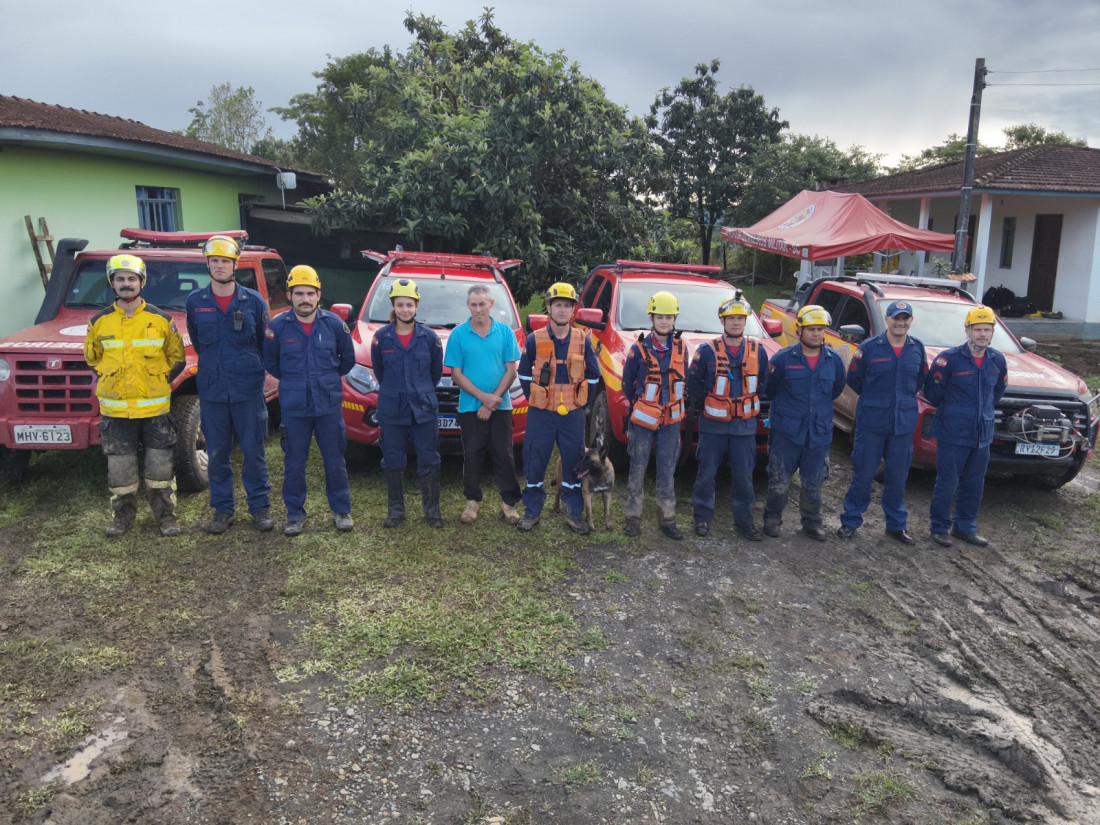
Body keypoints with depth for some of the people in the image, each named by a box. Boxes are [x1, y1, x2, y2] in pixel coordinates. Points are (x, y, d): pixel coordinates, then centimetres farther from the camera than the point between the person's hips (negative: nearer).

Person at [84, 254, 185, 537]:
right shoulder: (99, 322, 3)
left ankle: (166, 516, 17)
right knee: (119, 469, 8)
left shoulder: (161, 320, -1)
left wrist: (158, 382, 2)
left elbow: (177, 357, 9)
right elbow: (91, 357, 17)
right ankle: (123, 516, 24)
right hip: (115, 410, 2)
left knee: (160, 468, 4)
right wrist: (109, 381, 8)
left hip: (154, 408, -1)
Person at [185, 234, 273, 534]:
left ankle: (260, 507, 15)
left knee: (254, 451, 4)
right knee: (216, 454, 8)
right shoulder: (195, 302, 3)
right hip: (211, 390, 2)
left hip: (248, 389, -2)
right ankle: (222, 509, 21)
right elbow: (196, 342, 18)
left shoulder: (253, 301, -1)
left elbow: (265, 343, 9)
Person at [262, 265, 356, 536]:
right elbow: (269, 362, 11)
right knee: (294, 464, 7)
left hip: (329, 406, 0)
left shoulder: (334, 324, -3)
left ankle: (341, 510, 22)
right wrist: (292, 381, 11)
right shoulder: (277, 326, -5)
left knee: (334, 461, 8)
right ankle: (295, 514, 21)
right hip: (293, 408, 0)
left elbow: (348, 359, 12)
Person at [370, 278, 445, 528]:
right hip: (391, 410, 1)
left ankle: (432, 509, 14)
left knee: (429, 460, 2)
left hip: (424, 408, 0)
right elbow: (378, 371, 12)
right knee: (393, 461, 8)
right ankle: (396, 509, 22)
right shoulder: (381, 337, -2)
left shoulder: (429, 337, -2)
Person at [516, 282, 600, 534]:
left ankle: (574, 512, 19)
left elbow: (593, 376, 9)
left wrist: (584, 403, 6)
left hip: (573, 414, 1)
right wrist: (533, 400, 4)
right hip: (540, 414, -1)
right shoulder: (534, 339, -3)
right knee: (534, 463, 4)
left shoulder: (583, 340, 1)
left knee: (574, 462, 6)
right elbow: (524, 374, 6)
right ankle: (532, 511, 19)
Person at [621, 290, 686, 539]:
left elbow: (684, 380, 14)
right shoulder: (639, 349, -6)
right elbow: (627, 383, 4)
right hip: (642, 420, -2)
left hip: (671, 421, 3)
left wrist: (677, 404, 11)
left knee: (667, 471, 8)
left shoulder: (680, 348, 3)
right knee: (637, 469, 3)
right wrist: (632, 407, 9)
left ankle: (667, 519, 17)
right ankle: (632, 518, 13)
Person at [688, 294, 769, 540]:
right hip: (713, 424, -2)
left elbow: (763, 383, 13)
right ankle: (702, 517, 19)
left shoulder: (757, 350, 2)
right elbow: (694, 384, -1)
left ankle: (744, 520, 19)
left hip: (745, 425, 2)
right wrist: (705, 406, 1)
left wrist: (751, 405, 8)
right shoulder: (707, 350, -7)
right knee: (706, 473, 6)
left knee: (744, 475, 7)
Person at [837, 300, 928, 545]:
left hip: (904, 423, 3)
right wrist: (874, 399, 8)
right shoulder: (868, 347, -8)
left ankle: (897, 524, 24)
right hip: (871, 421, -3)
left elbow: (921, 379, 19)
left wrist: (904, 398, 11)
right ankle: (851, 521, 15)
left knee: (897, 476, 11)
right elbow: (853, 379, 2)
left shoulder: (917, 348, 4)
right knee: (863, 473, 3)